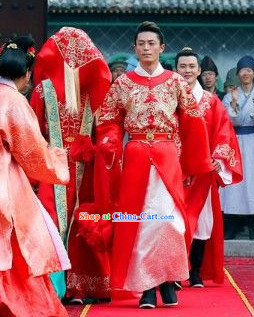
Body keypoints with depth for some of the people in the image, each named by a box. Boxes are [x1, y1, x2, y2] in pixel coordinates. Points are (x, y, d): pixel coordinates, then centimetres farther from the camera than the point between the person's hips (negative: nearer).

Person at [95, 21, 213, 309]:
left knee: (167, 215, -10)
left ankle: (166, 278, 5)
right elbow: (109, 121, 8)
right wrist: (110, 146, -11)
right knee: (139, 217, -2)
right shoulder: (122, 83, 7)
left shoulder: (175, 82, 6)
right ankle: (147, 286, 2)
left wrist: (196, 162, 6)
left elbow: (192, 122, 8)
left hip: (168, 156, -1)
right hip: (135, 156, 1)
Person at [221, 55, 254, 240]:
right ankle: (231, 230, 3)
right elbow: (231, 121, -1)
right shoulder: (231, 95, 8)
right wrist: (234, 103, -15)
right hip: (237, 142, 1)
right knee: (235, 182, -2)